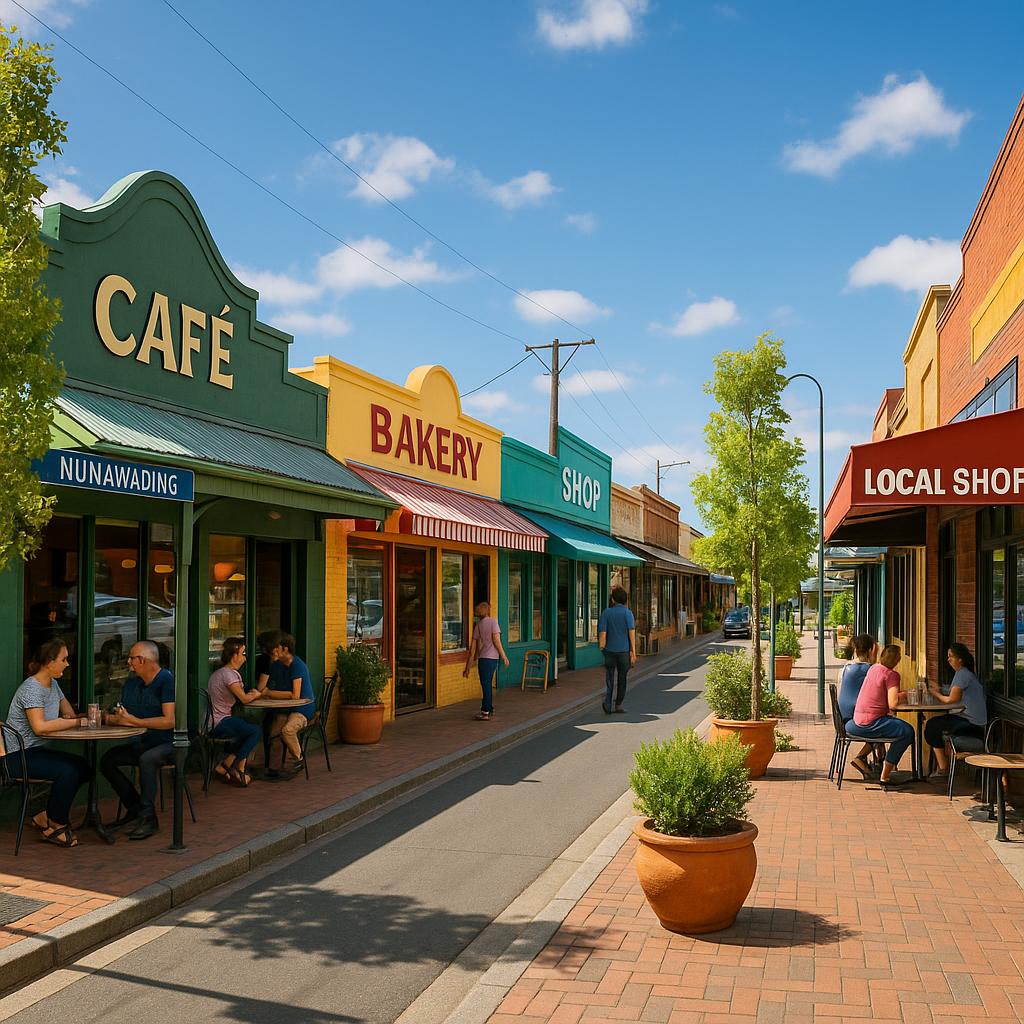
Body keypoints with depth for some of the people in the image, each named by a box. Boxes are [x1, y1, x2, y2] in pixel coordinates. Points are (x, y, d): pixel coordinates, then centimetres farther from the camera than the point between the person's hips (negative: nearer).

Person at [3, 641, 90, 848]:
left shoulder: (52, 683, 10)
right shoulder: (31, 689, -19)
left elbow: (69, 714, 18)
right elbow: (39, 727, -32)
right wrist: (77, 722, -26)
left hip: (35, 750, 10)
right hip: (16, 755, -10)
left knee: (82, 766, -4)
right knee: (67, 771, -26)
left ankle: (46, 817, 6)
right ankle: (55, 825, -7)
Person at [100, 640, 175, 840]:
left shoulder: (166, 680, -15)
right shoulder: (131, 682, 10)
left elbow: (169, 721, -23)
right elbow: (120, 717, 14)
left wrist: (134, 721, -19)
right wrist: (110, 717, -9)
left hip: (168, 743, -8)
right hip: (142, 742, 8)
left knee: (147, 759, -35)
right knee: (107, 760, -7)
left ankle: (148, 818, -24)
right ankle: (135, 809, 2)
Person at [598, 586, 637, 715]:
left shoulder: (606, 613, -1)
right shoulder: (627, 613, -6)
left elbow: (602, 633, -4)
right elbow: (631, 632, -12)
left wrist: (602, 646, 10)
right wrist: (633, 652, -11)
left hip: (610, 651, 1)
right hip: (624, 650, -1)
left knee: (609, 677, 8)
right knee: (622, 679, 12)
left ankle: (607, 699, -14)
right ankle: (618, 705, 15)